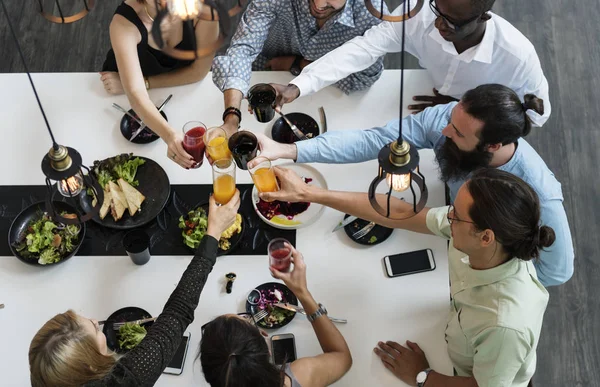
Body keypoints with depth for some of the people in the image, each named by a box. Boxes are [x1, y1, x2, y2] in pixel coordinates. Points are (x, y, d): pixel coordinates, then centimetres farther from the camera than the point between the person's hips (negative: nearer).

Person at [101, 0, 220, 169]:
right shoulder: (124, 22, -33)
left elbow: (199, 71, -18)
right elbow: (136, 93, -43)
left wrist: (144, 82, -24)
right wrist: (170, 135, -60)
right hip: (125, 100, -1)